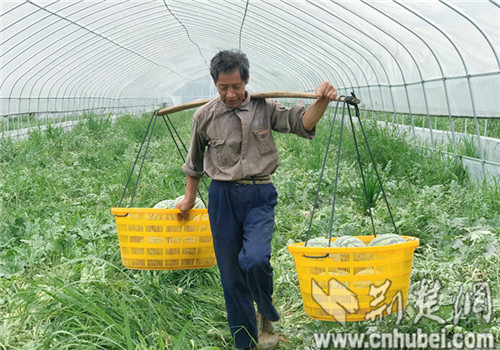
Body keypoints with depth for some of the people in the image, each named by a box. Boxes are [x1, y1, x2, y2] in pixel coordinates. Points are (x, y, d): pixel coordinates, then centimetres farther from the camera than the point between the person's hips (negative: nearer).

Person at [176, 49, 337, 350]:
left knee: (254, 259, -23)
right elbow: (195, 162, 16)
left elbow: (303, 124, -8)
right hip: (223, 196, 2)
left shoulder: (264, 108, 0)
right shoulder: (205, 116, 2)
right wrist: (190, 198, 24)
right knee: (231, 273, 5)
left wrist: (322, 102, -28)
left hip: (260, 195, -1)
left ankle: (267, 315, 9)